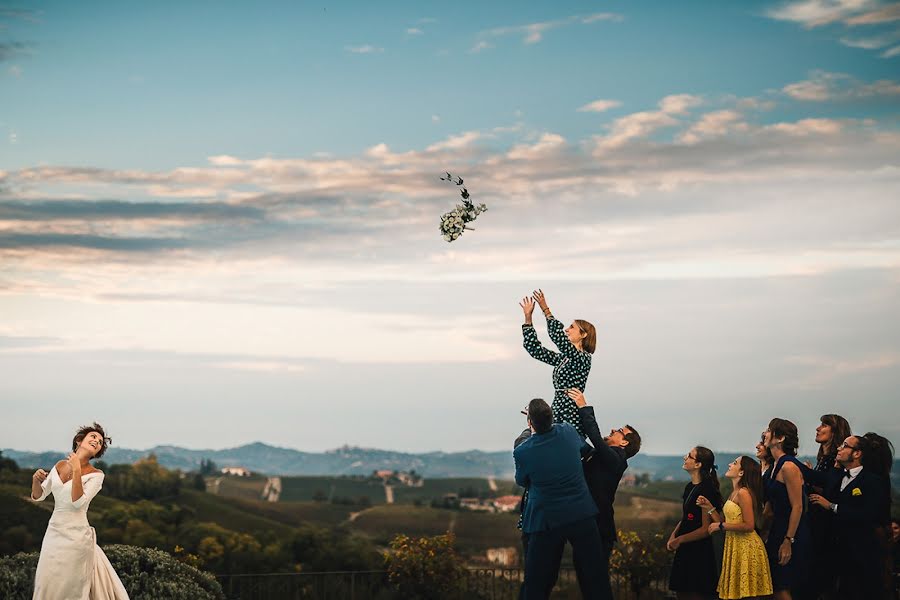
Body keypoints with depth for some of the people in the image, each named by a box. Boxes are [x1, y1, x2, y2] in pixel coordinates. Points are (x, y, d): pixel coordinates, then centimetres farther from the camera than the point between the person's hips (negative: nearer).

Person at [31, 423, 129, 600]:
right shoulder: (60, 465, 7)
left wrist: (76, 470, -20)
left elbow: (78, 502, -18)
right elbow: (38, 496, 13)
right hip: (54, 531, 5)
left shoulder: (96, 475, -6)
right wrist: (36, 480, -8)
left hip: (76, 535, -5)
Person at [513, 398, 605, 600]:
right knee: (594, 577, 12)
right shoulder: (568, 432, -8)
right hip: (582, 515, 2)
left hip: (546, 521, -2)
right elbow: (584, 448, 16)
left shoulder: (521, 452, -15)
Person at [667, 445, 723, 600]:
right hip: (685, 550, 9)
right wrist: (673, 535, 2)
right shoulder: (689, 487, 11)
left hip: (699, 551, -9)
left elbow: (706, 529, -17)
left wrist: (679, 540, -13)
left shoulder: (707, 490, -16)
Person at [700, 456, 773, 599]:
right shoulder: (733, 493, 14)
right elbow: (724, 522, 12)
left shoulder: (743, 493, -15)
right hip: (734, 546, 9)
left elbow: (749, 525, -21)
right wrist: (709, 507, 5)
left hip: (746, 548, -9)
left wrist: (721, 526, -15)